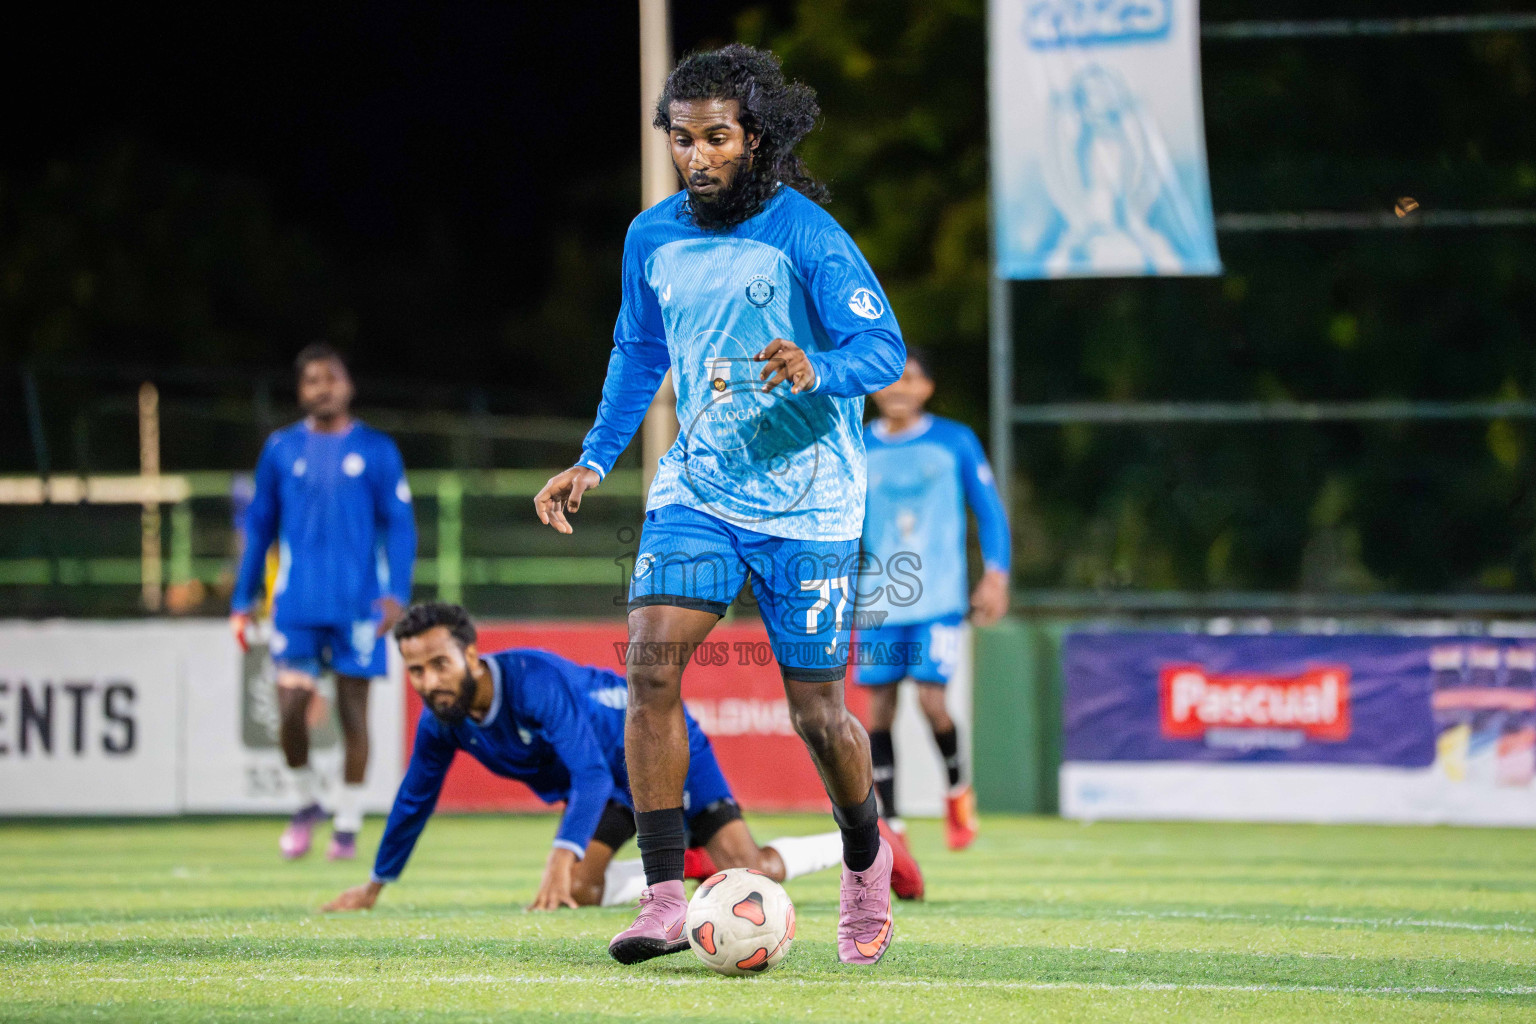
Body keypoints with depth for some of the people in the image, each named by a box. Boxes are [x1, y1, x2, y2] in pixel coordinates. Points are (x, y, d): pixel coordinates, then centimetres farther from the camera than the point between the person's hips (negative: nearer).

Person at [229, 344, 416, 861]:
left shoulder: (377, 450, 4)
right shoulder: (281, 449, 9)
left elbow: (399, 525, 3)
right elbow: (258, 526, 14)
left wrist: (396, 593, -10)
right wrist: (242, 600, 10)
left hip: (358, 603, -1)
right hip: (296, 601, 1)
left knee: (353, 711, 1)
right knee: (290, 709, -8)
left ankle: (347, 824, 11)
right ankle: (307, 802, 16)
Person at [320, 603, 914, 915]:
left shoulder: (535, 679, -36)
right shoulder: (441, 722, -13)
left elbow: (590, 773, -43)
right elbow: (415, 800, 5)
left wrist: (563, 857, -55)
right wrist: (374, 887, 11)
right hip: (611, 788, 7)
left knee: (746, 870, -16)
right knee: (578, 891, -14)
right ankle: (685, 867, 10)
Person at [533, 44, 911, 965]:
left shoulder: (806, 235, -12)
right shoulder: (654, 239, 4)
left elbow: (884, 348, -15)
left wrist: (815, 370, -35)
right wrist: (595, 460, 13)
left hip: (808, 501, -4)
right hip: (699, 487, 4)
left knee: (817, 710, 2)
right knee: (652, 660, -17)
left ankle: (867, 857, 34)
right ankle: (665, 899, -16)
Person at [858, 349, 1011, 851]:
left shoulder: (956, 442, 2)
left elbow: (990, 510, 6)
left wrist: (995, 575, -3)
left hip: (939, 599, -2)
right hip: (879, 602, 2)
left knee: (930, 697, -14)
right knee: (878, 709, -3)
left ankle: (957, 789, 14)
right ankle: (890, 825, 6)